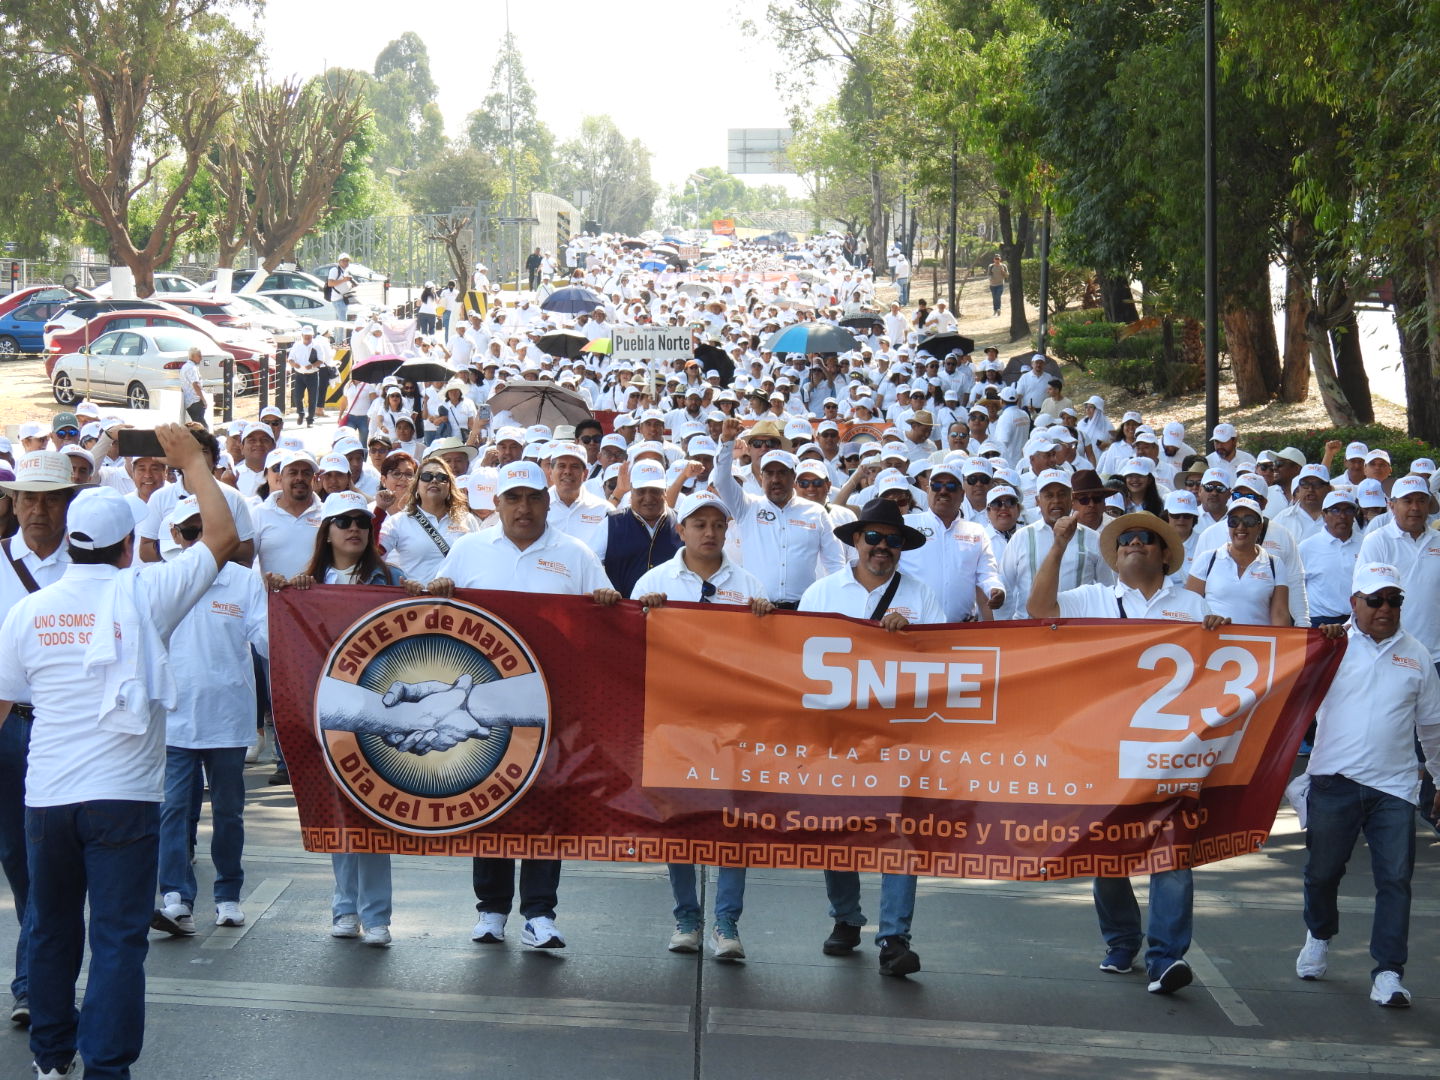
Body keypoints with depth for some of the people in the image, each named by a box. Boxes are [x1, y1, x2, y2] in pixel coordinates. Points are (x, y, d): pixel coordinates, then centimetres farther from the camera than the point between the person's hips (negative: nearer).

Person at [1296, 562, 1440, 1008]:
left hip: (1394, 786, 1)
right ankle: (1319, 937, 39)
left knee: (1395, 879, -6)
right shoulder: (1333, 645, 4)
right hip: (1334, 779, -1)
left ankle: (1388, 972, -3)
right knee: (1323, 870, 12)